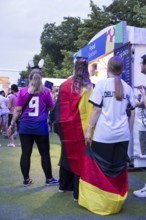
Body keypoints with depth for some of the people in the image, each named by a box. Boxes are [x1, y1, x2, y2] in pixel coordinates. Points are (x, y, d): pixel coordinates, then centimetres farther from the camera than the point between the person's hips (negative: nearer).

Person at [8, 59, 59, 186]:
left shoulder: (22, 91, 0)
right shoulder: (45, 91, 0)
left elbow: (17, 110, -1)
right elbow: (51, 107, 11)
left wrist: (12, 124, 7)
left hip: (25, 126, 1)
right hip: (41, 127, -1)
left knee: (26, 153, 8)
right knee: (45, 153, 8)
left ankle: (26, 180, 17)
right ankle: (49, 179, 17)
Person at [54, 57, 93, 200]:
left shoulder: (65, 85, 2)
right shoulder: (91, 87, -6)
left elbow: (59, 107, 3)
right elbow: (93, 109, -7)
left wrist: (58, 125, 9)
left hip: (67, 128, 4)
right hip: (83, 128, -3)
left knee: (67, 155, 19)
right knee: (81, 157, 3)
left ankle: (63, 185, 34)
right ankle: (78, 193, 7)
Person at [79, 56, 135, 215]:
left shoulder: (102, 84, -2)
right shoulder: (127, 87, 9)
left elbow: (97, 110, -7)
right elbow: (132, 113, 9)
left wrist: (89, 130, -2)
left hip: (103, 134, -4)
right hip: (122, 134, 4)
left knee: (100, 168, 6)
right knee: (118, 169, 11)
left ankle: (99, 201, 12)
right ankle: (115, 202, 20)